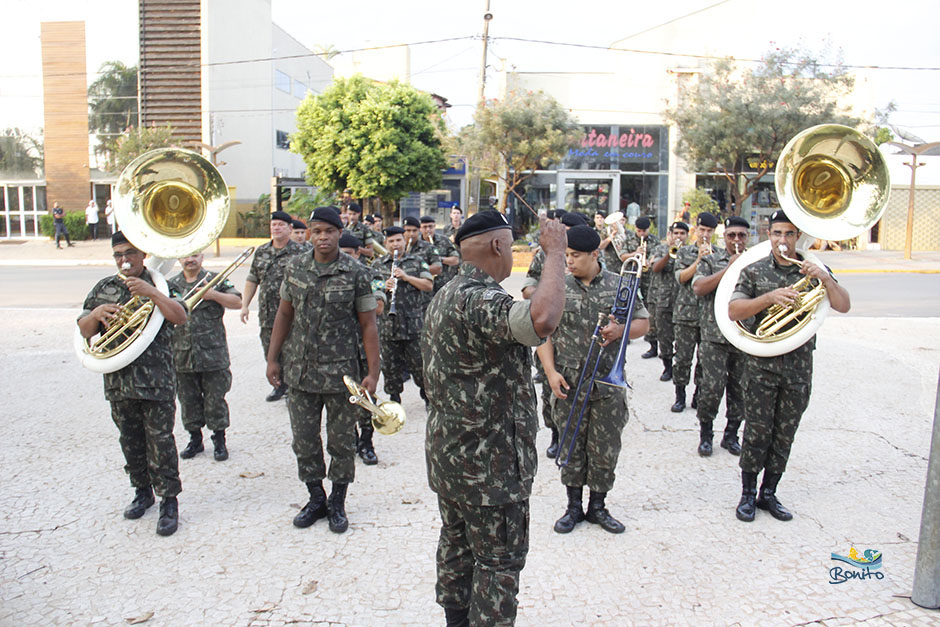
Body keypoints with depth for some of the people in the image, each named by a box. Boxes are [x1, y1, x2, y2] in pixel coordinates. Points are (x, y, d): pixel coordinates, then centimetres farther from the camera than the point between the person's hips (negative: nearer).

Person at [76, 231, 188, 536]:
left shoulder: (157, 285, -2)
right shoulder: (103, 288, 10)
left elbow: (180, 317, -17)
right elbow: (85, 331, 9)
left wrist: (151, 293, -27)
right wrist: (97, 313, -12)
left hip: (156, 382, -5)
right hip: (118, 382, 5)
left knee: (160, 442, -1)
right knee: (131, 442, 17)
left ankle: (169, 501, 9)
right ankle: (142, 492, 35)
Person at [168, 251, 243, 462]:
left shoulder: (215, 280, 2)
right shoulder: (171, 285, 10)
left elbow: (237, 302, -6)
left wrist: (213, 294, -19)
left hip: (213, 353, -3)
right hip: (182, 355, 3)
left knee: (215, 400, 4)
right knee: (188, 401, 12)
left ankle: (219, 441, 17)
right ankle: (195, 440, 27)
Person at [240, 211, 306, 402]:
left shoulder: (299, 252, -5)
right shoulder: (261, 252, 12)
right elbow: (252, 280, 16)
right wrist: (244, 305, 10)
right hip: (267, 313, 5)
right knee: (270, 351, 12)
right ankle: (280, 385, 29)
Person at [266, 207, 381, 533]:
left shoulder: (356, 272, -7)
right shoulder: (295, 267, 4)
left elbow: (368, 325, -5)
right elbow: (284, 314, 11)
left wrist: (372, 372, -9)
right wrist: (273, 358, 9)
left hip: (340, 372, -3)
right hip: (299, 371, 3)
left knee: (341, 441, 8)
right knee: (304, 440, 11)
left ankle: (337, 503, 26)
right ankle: (316, 498, 31)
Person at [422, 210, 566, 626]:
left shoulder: (445, 296, 10)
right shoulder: (480, 300, -24)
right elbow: (543, 319, -43)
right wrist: (555, 253, -30)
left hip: (448, 452, 10)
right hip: (489, 462, -10)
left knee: (457, 545, 22)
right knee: (499, 560, 4)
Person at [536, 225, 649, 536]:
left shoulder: (621, 285, 1)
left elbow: (643, 323, 8)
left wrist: (621, 330, -14)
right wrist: (551, 372, -7)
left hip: (608, 383, 0)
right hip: (569, 384, 0)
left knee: (605, 450, 9)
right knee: (572, 448, 9)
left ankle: (597, 507, 27)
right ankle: (574, 507, 26)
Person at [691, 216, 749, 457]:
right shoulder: (711, 261, 6)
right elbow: (699, 288, -10)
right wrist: (729, 268, -12)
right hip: (715, 336, -3)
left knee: (740, 389, 7)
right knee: (712, 387, -6)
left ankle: (731, 435, 23)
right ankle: (705, 434, 12)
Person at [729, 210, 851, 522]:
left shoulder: (814, 271, 6)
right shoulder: (754, 271, 1)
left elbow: (843, 306, -3)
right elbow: (733, 311, -9)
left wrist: (824, 278, -18)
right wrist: (770, 296, -22)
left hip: (800, 365, 2)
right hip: (763, 364, -2)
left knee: (784, 435, 10)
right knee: (757, 432, 1)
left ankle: (769, 494, 22)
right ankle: (748, 494, 14)